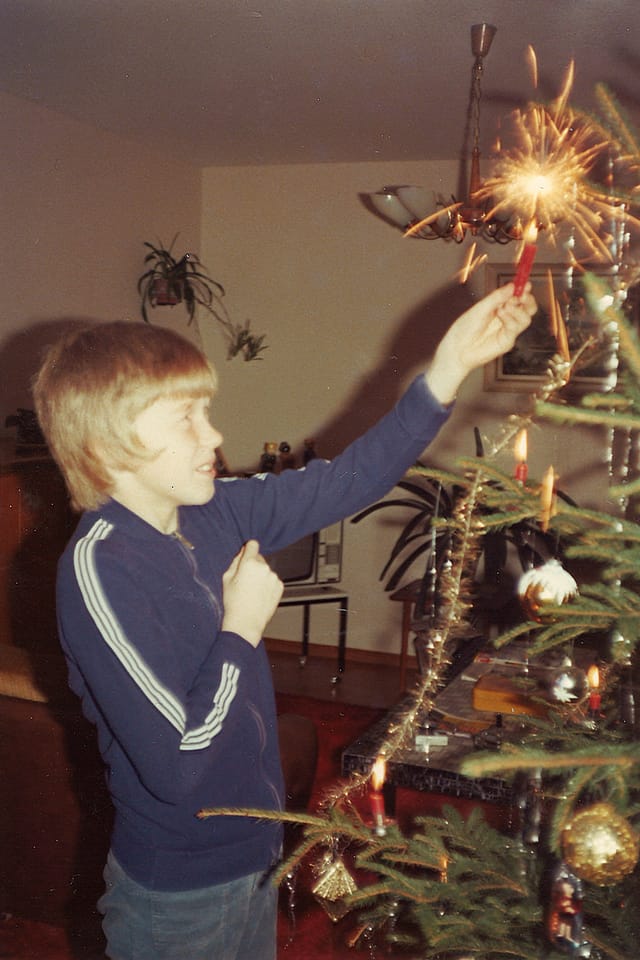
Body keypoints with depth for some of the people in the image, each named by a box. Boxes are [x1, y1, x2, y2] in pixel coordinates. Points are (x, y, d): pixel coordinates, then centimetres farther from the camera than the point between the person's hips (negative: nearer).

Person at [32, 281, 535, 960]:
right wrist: (242, 629, -20)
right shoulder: (99, 567, -27)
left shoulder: (215, 511, -6)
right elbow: (175, 764, -30)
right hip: (178, 897, -7)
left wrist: (449, 368, -7)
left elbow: (345, 483, 0)